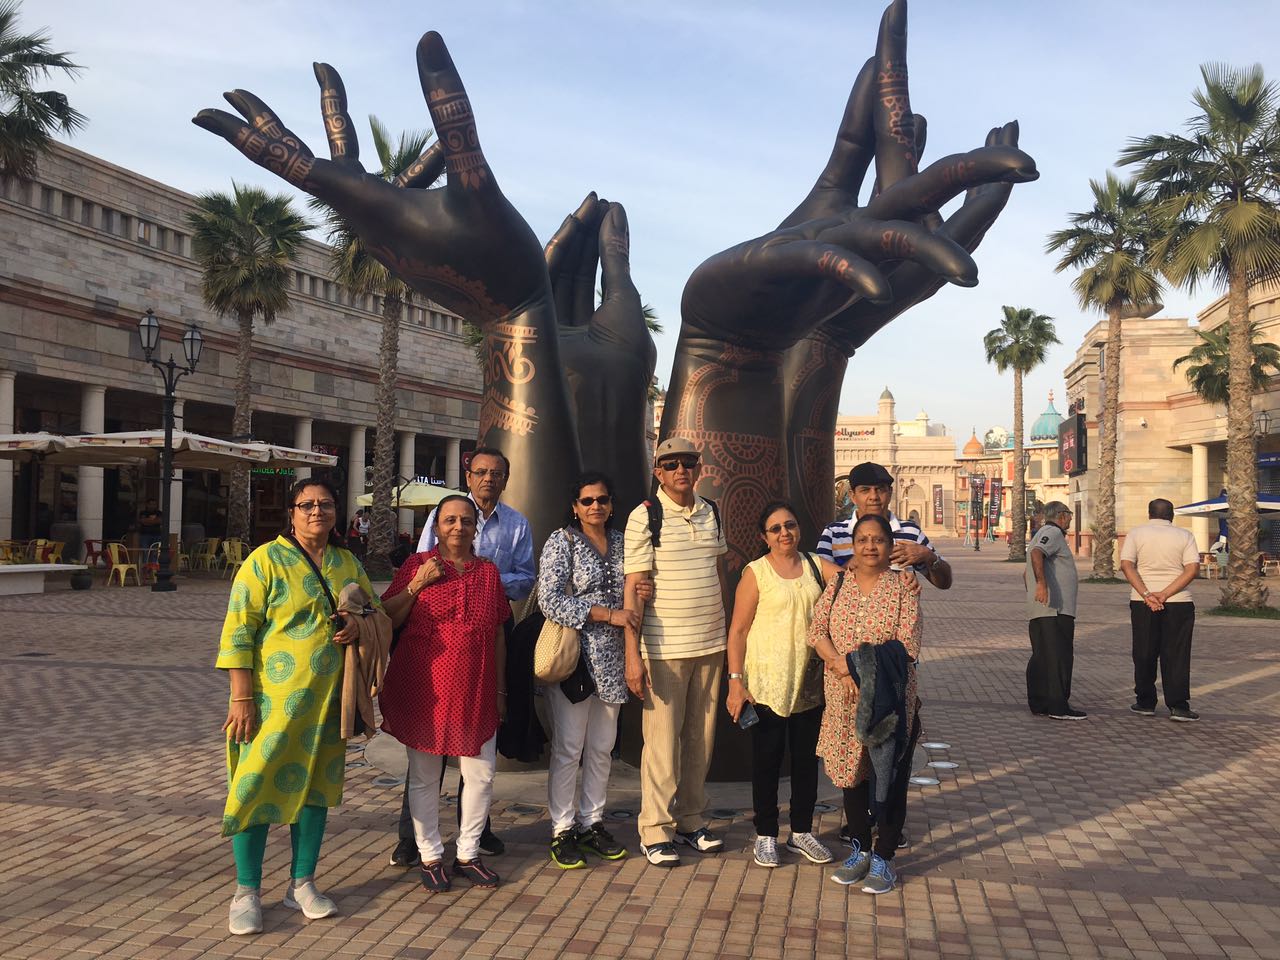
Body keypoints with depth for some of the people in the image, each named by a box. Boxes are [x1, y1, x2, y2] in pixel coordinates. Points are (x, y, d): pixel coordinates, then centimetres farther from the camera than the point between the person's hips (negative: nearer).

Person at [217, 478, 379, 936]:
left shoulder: (348, 564, 9)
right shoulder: (266, 560, -7)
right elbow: (238, 631, -10)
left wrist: (359, 625, -6)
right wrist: (241, 697, -15)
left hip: (327, 699, 5)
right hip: (273, 696, -5)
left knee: (315, 783, 12)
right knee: (258, 785, -1)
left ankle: (302, 884, 25)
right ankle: (246, 893, 13)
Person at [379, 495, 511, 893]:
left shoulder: (488, 571, 8)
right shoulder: (416, 566, -1)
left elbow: (498, 634, 11)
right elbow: (387, 620, -1)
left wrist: (499, 690, 11)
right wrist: (417, 584, -14)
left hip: (476, 693, 3)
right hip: (424, 691, -2)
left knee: (482, 774, 6)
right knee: (424, 777, 7)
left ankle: (468, 853, 23)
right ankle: (430, 856, 23)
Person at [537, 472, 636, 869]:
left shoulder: (621, 541, 10)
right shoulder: (561, 542, -6)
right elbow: (550, 601, -16)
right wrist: (609, 615, -18)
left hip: (611, 657, 5)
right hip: (572, 654, -5)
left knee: (602, 747, 12)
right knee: (568, 747, 0)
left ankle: (592, 823, 25)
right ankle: (562, 831, 13)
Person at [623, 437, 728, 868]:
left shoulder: (712, 513, 8)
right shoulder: (645, 517, -9)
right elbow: (633, 589, -12)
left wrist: (726, 634, 15)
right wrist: (633, 655, -17)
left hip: (711, 644, 5)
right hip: (664, 647, -5)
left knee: (701, 738, 12)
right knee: (662, 741, 0)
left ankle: (690, 820, 25)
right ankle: (655, 831, 12)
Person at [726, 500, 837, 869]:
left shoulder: (816, 565, 7)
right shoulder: (756, 573, -5)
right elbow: (738, 630, -7)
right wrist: (735, 681, -12)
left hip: (809, 682, 4)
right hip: (767, 682, -4)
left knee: (807, 758, 13)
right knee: (767, 759, 5)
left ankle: (801, 832, 28)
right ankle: (766, 835, 20)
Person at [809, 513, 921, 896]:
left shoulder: (903, 585, -3)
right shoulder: (838, 583, 6)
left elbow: (907, 645, -11)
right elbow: (817, 629, -4)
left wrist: (874, 676, -21)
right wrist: (843, 669, -18)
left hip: (890, 699, -3)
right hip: (844, 697, 3)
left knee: (889, 777, 4)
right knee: (851, 772, 13)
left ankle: (884, 858, 18)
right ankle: (860, 850, 30)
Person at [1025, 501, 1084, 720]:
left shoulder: (1042, 535, 25)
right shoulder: (1053, 533, -6)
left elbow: (1027, 573, 32)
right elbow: (1036, 554, -26)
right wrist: (1041, 583, -36)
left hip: (1037, 610, 10)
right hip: (1055, 608, -10)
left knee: (1041, 657, 10)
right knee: (1059, 657, -9)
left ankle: (1038, 704, 13)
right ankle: (1058, 706, -10)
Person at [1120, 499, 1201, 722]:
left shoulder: (1136, 533, 4)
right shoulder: (1184, 536, 4)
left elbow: (1126, 565, -9)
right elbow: (1193, 569, -7)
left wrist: (1146, 594, -14)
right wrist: (1165, 594, -13)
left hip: (1142, 602, 0)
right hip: (1178, 602, 0)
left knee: (1144, 655, 10)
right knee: (1176, 655, 3)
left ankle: (1145, 703, 15)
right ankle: (1178, 706, -1)